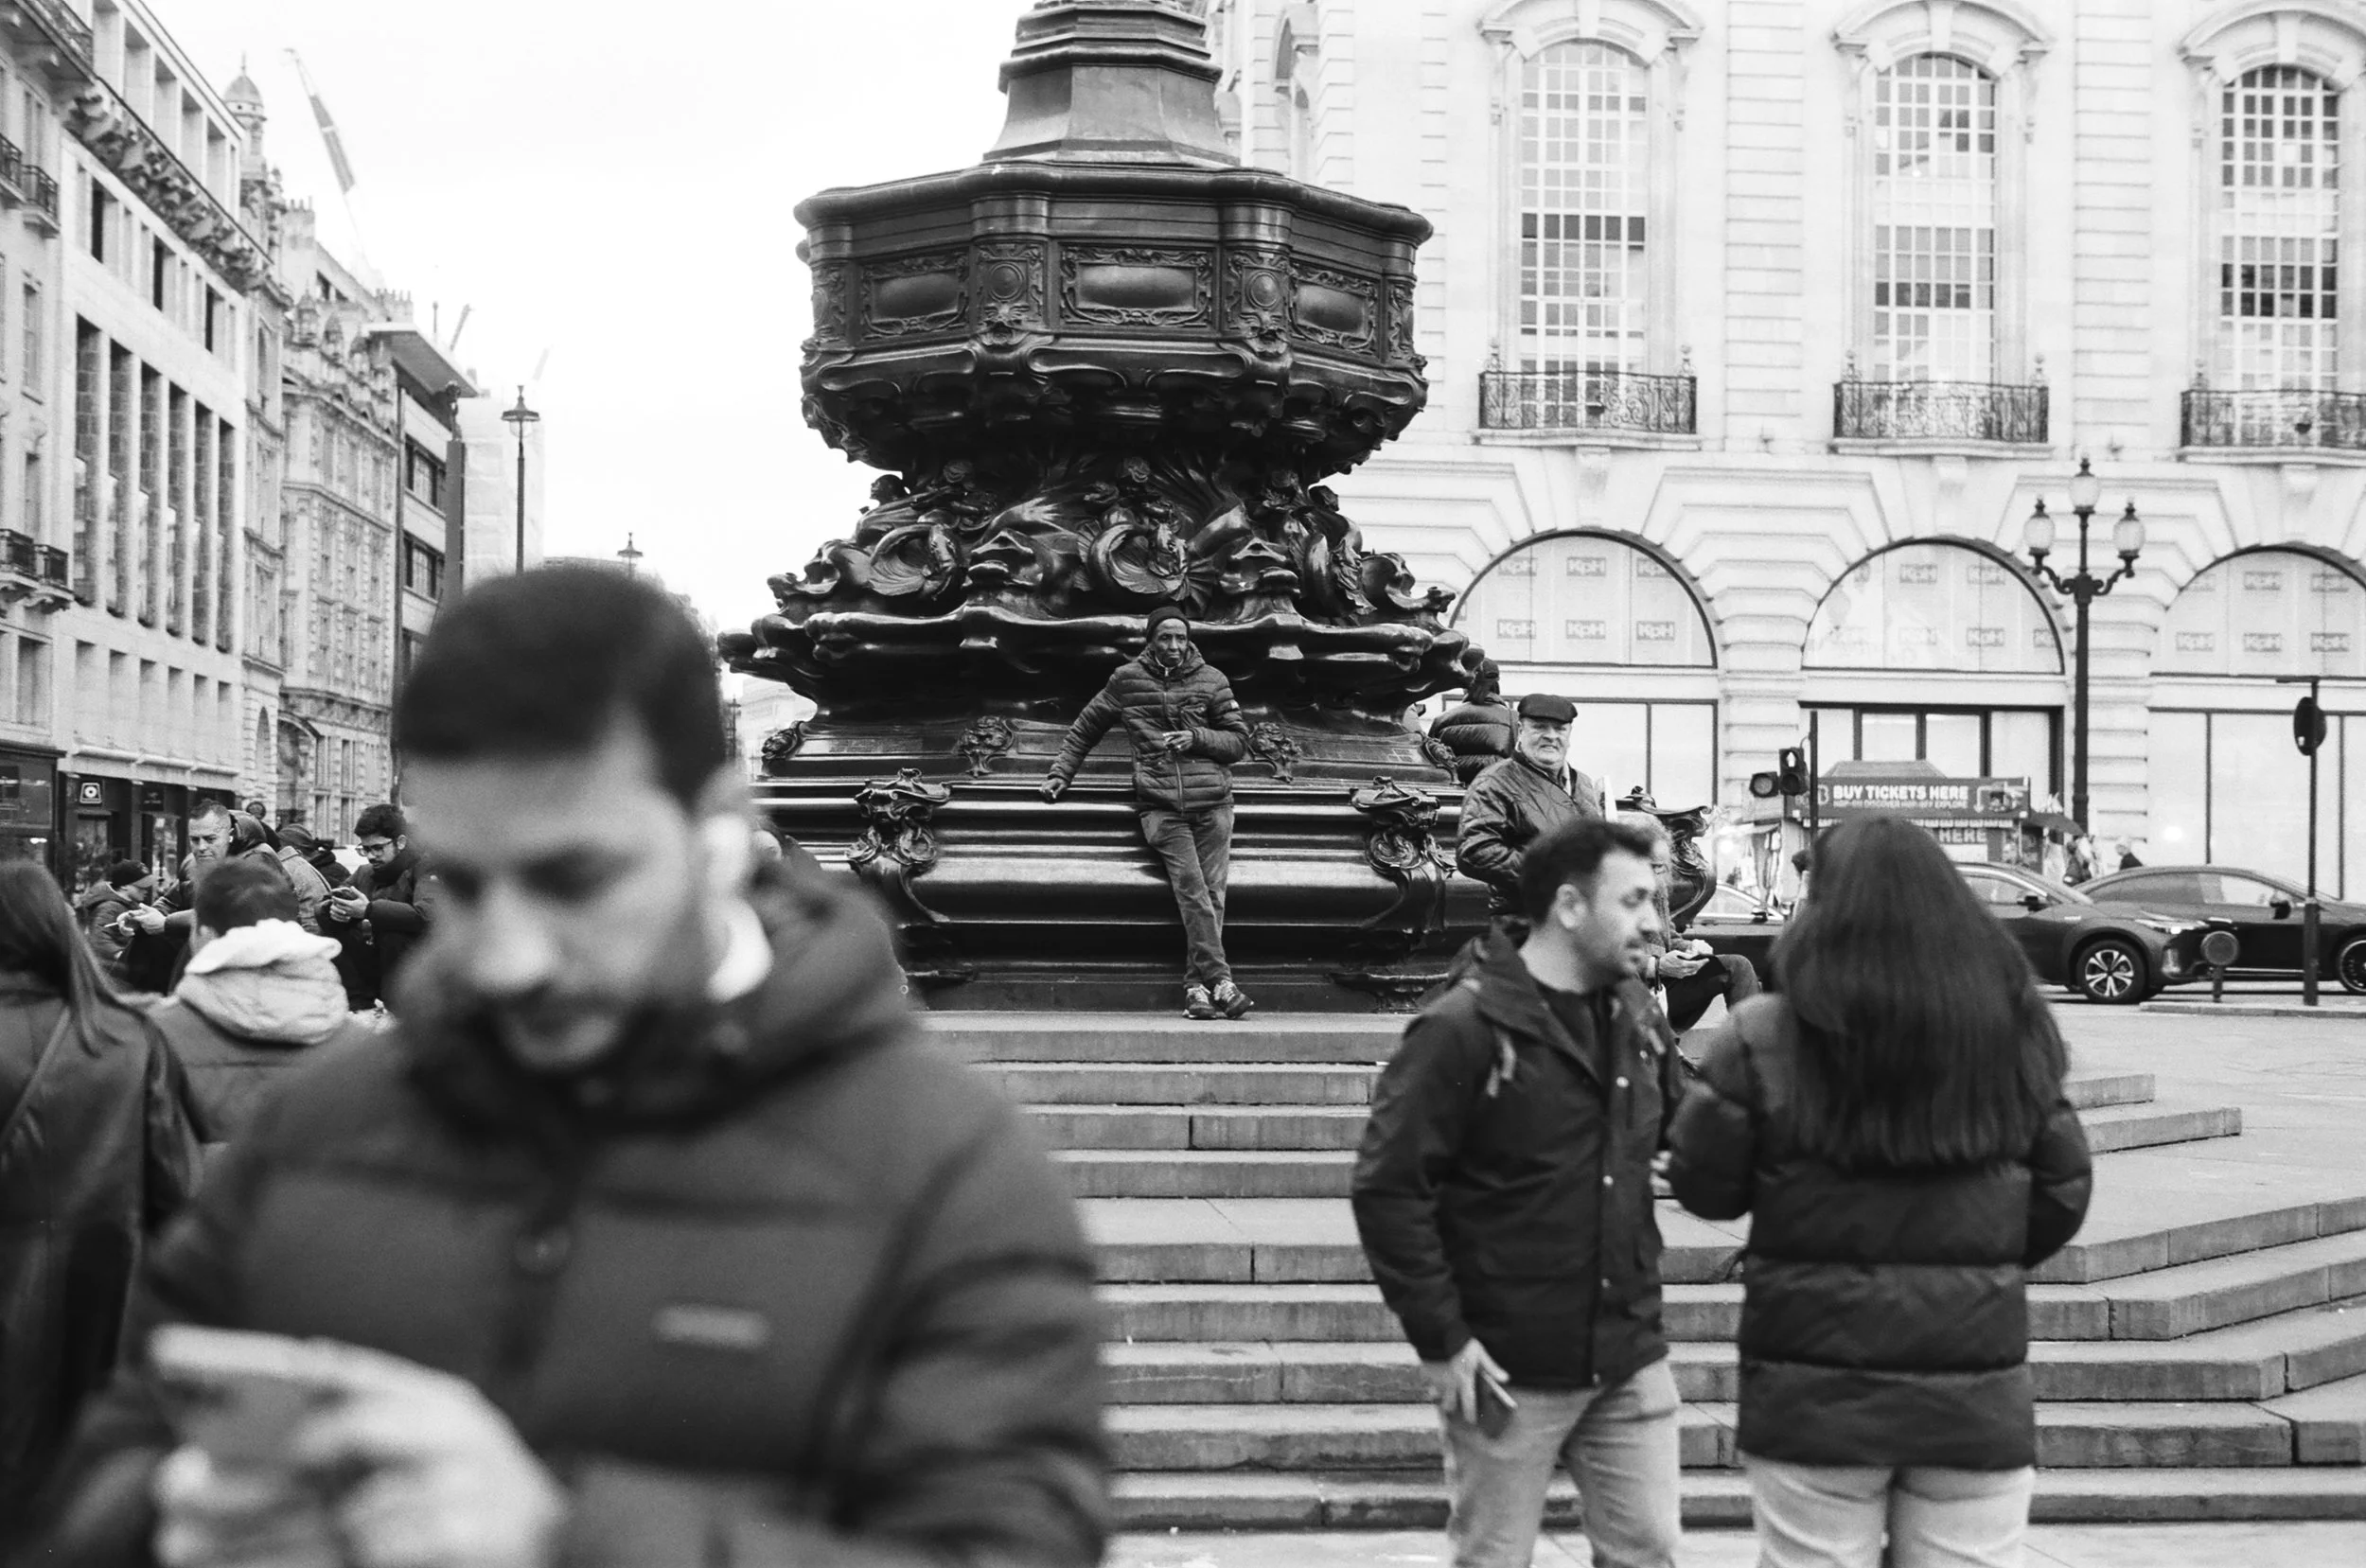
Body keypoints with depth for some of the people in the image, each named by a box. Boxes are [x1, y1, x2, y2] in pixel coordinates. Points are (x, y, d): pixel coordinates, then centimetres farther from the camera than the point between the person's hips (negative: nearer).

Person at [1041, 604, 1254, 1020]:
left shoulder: (1211, 680, 13)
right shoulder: (1127, 679, 12)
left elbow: (1239, 740, 14)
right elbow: (1085, 728, 24)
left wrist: (1196, 738, -2)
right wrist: (1061, 772, 17)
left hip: (1211, 801, 2)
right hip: (1159, 805, -2)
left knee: (1210, 891, -10)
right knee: (1191, 888, -20)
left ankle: (1196, 986, -7)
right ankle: (1220, 981, -26)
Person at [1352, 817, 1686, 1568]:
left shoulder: (1636, 1017, 6)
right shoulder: (1463, 1030, -14)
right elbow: (1386, 1189, -16)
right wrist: (1440, 1340, -15)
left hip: (1630, 1364, 6)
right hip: (1511, 1372, -5)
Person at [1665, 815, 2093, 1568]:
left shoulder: (1765, 1040, -11)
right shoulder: (2013, 1033, 0)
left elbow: (1705, 1187, -3)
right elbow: (2063, 1194, 7)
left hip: (1817, 1392, -2)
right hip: (1978, 1395, 2)